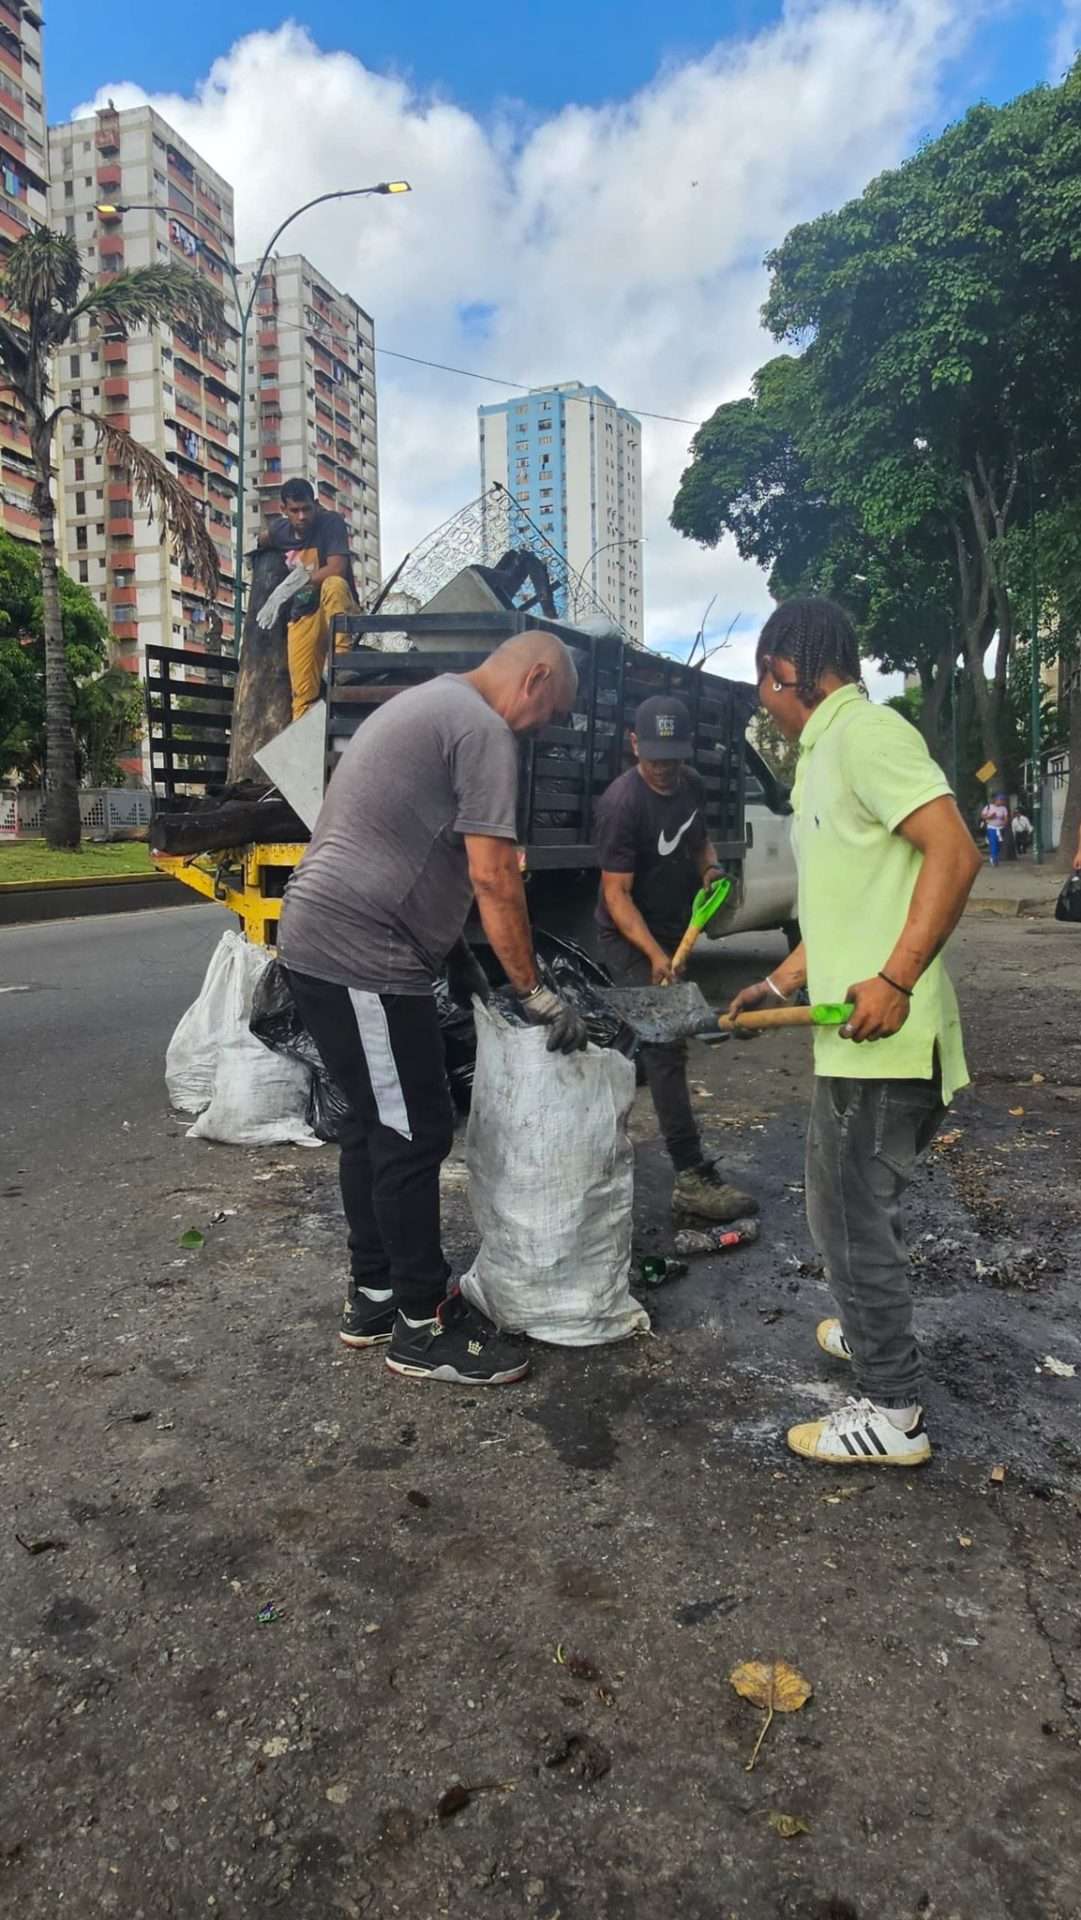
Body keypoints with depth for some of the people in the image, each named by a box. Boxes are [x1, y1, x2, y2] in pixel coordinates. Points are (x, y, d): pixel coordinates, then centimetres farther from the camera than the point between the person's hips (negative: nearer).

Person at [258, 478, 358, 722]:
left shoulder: (331, 522, -9)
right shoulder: (279, 529, 7)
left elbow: (336, 569, -23)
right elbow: (264, 540, 35)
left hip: (335, 609, -3)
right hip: (303, 615, 4)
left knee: (334, 584, -38)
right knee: (303, 692, -12)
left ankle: (340, 660, -40)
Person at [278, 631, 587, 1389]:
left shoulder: (429, 705, 22)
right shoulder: (483, 728, -10)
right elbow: (494, 878, -16)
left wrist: (458, 957, 24)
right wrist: (535, 992, -8)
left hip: (318, 941, 11)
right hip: (361, 956, -11)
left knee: (375, 1123, 18)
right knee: (414, 1136, -2)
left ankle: (374, 1297, 30)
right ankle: (423, 1327, 10)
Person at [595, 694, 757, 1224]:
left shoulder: (692, 785, 0)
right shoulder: (623, 803, -23)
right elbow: (617, 893, -23)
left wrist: (709, 867, -4)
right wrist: (654, 955, -33)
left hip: (673, 932, 8)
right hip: (631, 940, -8)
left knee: (655, 1044, 14)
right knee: (666, 1050, -14)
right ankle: (693, 1180, -14)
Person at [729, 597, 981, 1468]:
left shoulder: (864, 729, -13)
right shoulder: (827, 752, 18)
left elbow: (956, 852, -23)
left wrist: (896, 980, -27)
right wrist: (779, 985, 23)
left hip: (885, 1036, -10)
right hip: (851, 1038, 10)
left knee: (859, 1214, 0)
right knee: (842, 1201, 23)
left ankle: (891, 1409, 14)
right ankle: (873, 1331, 44)